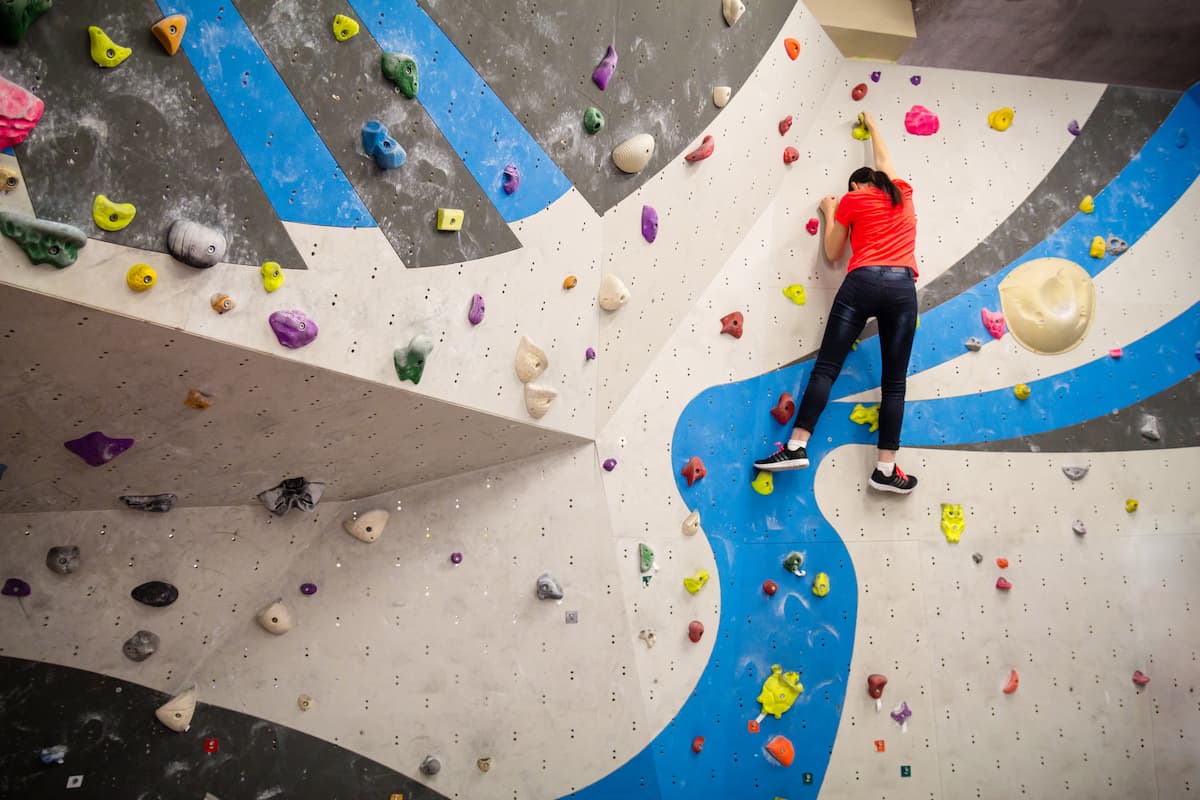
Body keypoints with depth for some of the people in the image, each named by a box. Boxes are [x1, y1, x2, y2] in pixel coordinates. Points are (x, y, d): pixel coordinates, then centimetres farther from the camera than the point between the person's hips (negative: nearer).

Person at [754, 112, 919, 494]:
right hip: (903, 287, 3)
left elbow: (832, 253, 18)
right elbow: (883, 161, 45)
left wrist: (830, 214, 32)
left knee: (826, 366, -5)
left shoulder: (852, 200, 15)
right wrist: (872, 126, 61)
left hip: (862, 282, -2)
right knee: (894, 382, 0)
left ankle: (797, 446, -15)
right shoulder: (903, 193, 24)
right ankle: (886, 469, -5)